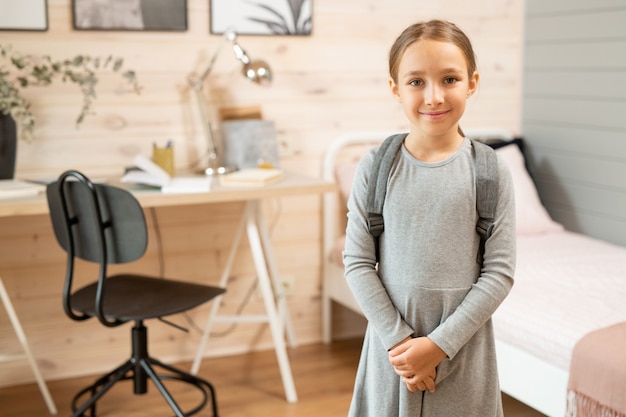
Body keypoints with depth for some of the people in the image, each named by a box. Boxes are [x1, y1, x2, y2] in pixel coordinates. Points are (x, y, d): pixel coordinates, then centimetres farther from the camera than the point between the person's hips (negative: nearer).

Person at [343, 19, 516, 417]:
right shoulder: (375, 167, -5)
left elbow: (499, 273, -8)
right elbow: (357, 262, -5)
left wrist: (440, 344, -12)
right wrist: (398, 338, -11)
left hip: (463, 348, 0)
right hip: (391, 343, 1)